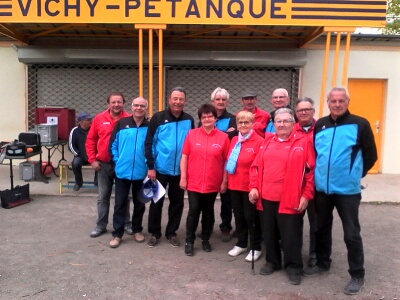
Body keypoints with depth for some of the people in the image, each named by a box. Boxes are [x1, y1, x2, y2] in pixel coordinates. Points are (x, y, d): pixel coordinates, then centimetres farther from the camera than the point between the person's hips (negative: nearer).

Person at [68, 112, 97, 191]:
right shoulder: (75, 131, -5)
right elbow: (71, 146, -1)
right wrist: (79, 154, -9)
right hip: (81, 156, 0)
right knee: (75, 163, -30)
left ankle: (97, 180, -2)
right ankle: (78, 182, -2)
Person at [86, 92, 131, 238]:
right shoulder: (99, 119, 1)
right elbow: (90, 140, 6)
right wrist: (92, 159, 0)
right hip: (104, 164, 2)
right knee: (103, 196, 11)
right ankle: (101, 225, 23)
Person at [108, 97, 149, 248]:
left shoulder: (150, 127, -1)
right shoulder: (121, 123, -2)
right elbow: (113, 145, 1)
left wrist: (150, 164, -5)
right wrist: (118, 161, -2)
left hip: (141, 172, 1)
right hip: (122, 172, 0)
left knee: (139, 203, 14)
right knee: (120, 203, 6)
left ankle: (137, 230, 31)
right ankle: (117, 234, 16)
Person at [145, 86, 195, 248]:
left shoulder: (189, 120, 1)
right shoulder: (158, 118, -6)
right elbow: (149, 143, -6)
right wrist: (150, 166, -11)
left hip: (180, 170, 2)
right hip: (160, 168, -2)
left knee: (177, 202, 11)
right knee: (157, 201, 8)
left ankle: (171, 232, 27)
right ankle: (154, 233, 24)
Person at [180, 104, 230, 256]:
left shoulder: (223, 137, -2)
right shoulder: (191, 134, -1)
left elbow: (227, 161, 1)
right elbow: (184, 157, 1)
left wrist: (224, 181, 0)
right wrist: (183, 178, -3)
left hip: (213, 184, 1)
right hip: (193, 183, 0)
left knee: (208, 212, 14)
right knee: (194, 211, 3)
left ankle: (205, 239, 30)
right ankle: (189, 241, 19)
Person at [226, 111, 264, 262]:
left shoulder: (259, 141, -13)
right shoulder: (234, 140, 8)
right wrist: (228, 180, 10)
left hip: (250, 186, -6)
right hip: (234, 185, 6)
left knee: (251, 217, 6)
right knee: (238, 215, 16)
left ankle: (256, 248, 22)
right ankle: (241, 244, 33)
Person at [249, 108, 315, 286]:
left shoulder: (303, 142, -2)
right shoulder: (267, 142, 11)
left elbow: (311, 171, -5)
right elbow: (256, 166, 12)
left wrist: (306, 195, -10)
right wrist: (254, 187, 1)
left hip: (291, 199, -4)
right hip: (266, 197, 5)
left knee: (290, 235, 5)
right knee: (269, 233, 15)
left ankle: (293, 267, 24)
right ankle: (272, 261, 34)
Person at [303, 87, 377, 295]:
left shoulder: (360, 125, -7)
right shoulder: (319, 125, 6)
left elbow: (370, 156, -2)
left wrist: (355, 175, 2)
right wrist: (317, 173, 10)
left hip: (348, 190, -4)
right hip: (322, 188, 5)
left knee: (351, 233, 4)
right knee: (322, 228, 17)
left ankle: (357, 275, 19)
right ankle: (322, 263, 35)